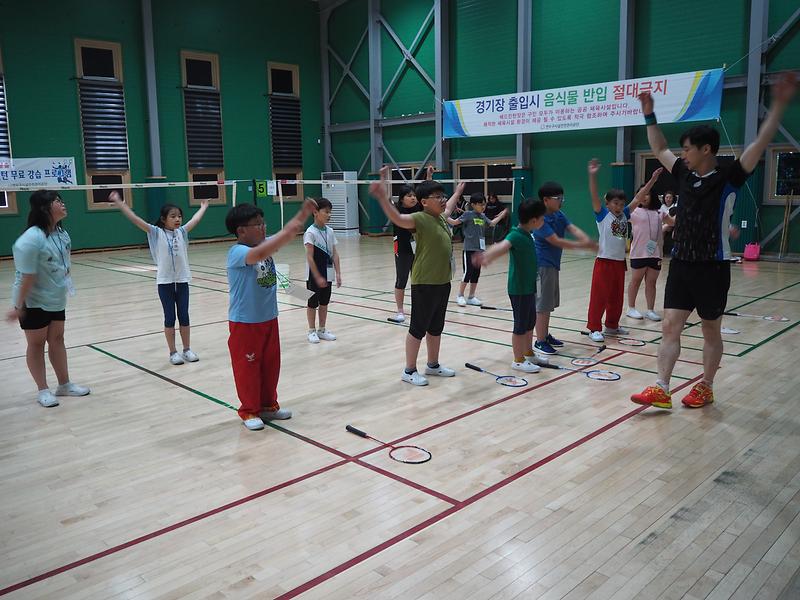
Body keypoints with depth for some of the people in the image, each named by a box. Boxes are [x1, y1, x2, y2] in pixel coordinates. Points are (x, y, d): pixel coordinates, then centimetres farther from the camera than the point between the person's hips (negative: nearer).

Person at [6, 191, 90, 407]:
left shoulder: (62, 234, -2)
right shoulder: (31, 240, -25)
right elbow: (27, 277, -24)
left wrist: (67, 284, 14)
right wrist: (19, 306, -21)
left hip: (57, 299, 7)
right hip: (34, 302, -7)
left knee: (57, 339, 14)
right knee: (36, 343, 7)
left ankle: (64, 384, 26)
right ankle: (43, 390, 18)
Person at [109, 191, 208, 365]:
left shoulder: (181, 232, 5)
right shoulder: (157, 233, -5)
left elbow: (195, 219, 17)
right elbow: (136, 219, -11)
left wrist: (203, 206, 30)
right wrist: (119, 203, -18)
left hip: (182, 280, 3)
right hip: (165, 282, -3)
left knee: (184, 316, 9)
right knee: (170, 318, 6)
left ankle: (187, 349, 21)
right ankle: (173, 352, 15)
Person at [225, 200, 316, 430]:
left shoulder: (264, 243, 2)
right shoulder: (236, 252, -22)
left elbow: (286, 234, -1)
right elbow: (260, 254, -41)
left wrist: (303, 213, -18)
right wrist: (288, 232, -42)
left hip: (269, 318, 7)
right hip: (245, 323, -7)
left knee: (271, 364, 17)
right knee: (248, 367, 7)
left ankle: (268, 405, 33)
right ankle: (249, 411, 23)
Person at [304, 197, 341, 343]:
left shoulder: (330, 231, 3)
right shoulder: (311, 232, -14)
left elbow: (334, 254, 5)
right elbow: (309, 257, -16)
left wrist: (338, 273, -1)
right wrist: (318, 277, -18)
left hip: (328, 274, 6)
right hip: (314, 276, -6)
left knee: (324, 302, 14)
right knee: (312, 303, 7)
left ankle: (322, 330, 25)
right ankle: (312, 331, 18)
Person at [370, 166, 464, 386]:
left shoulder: (440, 218, 10)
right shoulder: (420, 219, -16)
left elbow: (447, 209, 35)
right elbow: (397, 218, -35)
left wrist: (457, 193, 52)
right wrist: (383, 197, -52)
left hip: (443, 282, 8)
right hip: (424, 284, -8)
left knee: (436, 327, 19)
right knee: (418, 328, 2)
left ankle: (433, 365, 33)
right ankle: (409, 371, 14)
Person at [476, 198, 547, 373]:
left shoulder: (527, 235, 5)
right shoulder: (516, 236, -24)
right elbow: (503, 246, -44)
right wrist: (486, 257, -63)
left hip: (528, 287, 9)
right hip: (519, 289, -9)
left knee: (530, 322, 21)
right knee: (521, 325, 3)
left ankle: (529, 353, 37)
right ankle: (518, 361, 16)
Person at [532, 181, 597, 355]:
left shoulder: (559, 215, 8)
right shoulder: (540, 219, -19)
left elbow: (573, 228, -5)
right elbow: (556, 241, -23)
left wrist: (587, 239, -24)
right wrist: (581, 245, -23)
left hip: (552, 264, 9)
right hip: (542, 265, -9)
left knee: (549, 303, 17)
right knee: (543, 304, -5)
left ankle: (545, 335, 29)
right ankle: (540, 342, 3)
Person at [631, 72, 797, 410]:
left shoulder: (728, 177, -8)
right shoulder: (685, 174, 8)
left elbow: (760, 144, -19)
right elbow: (660, 149, 20)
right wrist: (649, 115, 19)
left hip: (712, 267, -5)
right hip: (680, 264, 5)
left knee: (710, 331, 9)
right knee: (670, 326, 1)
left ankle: (705, 389, 22)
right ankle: (661, 390, 4)